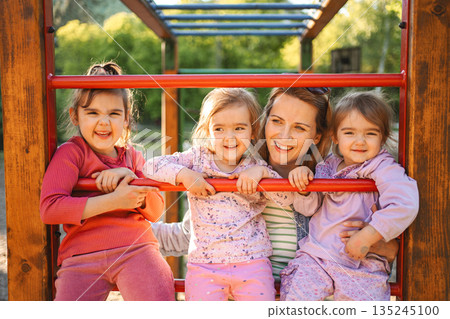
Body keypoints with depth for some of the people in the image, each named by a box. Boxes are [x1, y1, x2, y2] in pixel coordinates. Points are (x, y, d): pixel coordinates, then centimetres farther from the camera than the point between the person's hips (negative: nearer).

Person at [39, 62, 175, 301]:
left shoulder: (132, 157, 18)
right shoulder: (71, 153, 2)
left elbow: (156, 211, 13)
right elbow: (49, 209, -12)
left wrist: (129, 176, -6)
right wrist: (114, 201, -14)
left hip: (136, 250, 3)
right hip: (82, 256, -2)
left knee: (160, 297, -21)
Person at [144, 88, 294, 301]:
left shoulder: (255, 167, 4)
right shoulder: (198, 158, 4)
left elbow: (287, 198, -4)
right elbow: (151, 166, -3)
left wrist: (261, 171, -16)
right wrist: (184, 174, -18)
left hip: (252, 262, 0)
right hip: (204, 265, 0)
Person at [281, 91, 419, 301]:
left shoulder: (384, 169, -8)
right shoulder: (328, 167, 9)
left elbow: (404, 206, -23)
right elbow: (308, 208, 11)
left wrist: (366, 237, -24)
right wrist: (303, 185, -10)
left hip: (363, 265, -3)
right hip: (315, 256, 4)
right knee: (293, 297, -9)